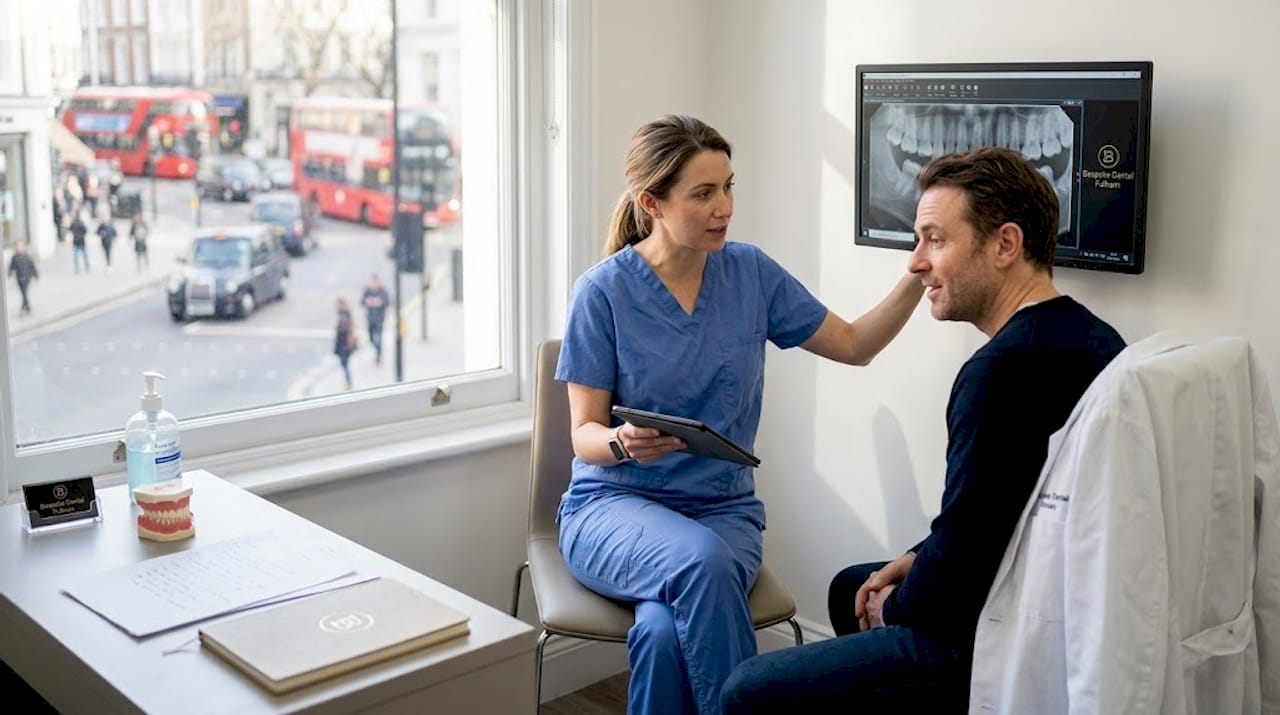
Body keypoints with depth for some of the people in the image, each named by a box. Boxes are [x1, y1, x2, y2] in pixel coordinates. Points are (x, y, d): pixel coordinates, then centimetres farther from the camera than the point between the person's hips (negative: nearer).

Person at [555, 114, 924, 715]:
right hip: (615, 505, -2)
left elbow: (854, 345, 7)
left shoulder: (751, 273, 0)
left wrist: (915, 281, -9)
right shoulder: (603, 292, -9)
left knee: (666, 631, -31)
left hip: (724, 508, 2)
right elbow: (585, 436, -6)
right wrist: (624, 442, -29)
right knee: (700, 558, -36)